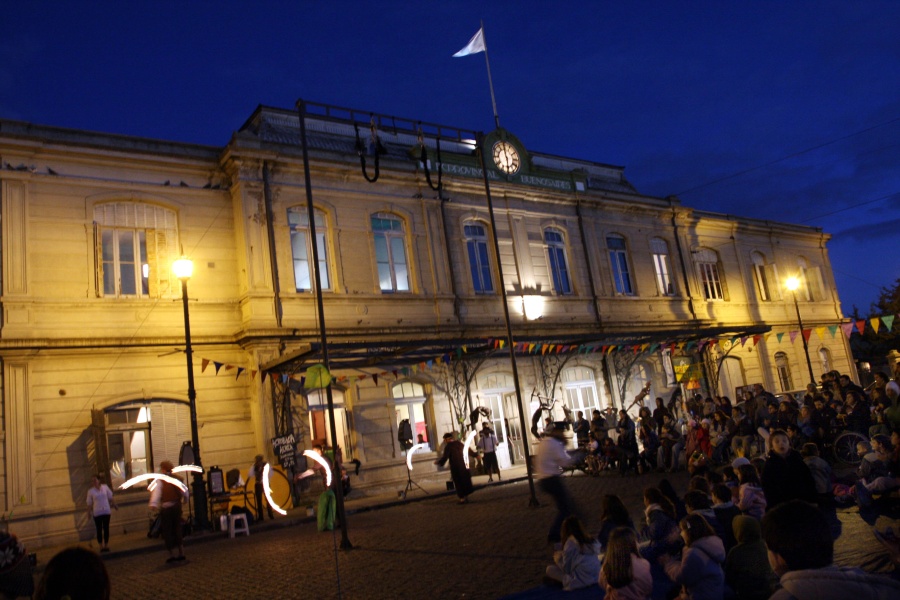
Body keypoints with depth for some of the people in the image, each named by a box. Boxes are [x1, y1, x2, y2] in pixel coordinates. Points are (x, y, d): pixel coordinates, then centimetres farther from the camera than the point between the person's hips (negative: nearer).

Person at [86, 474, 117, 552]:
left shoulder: (105, 487, 1)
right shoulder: (90, 491, -2)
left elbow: (110, 497, 9)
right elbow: (89, 503, 0)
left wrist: (115, 505, 8)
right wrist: (89, 512, -5)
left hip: (106, 511, 1)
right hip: (97, 513, -1)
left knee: (106, 528, 5)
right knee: (99, 529, 1)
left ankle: (106, 545, 14)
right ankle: (101, 546, 9)